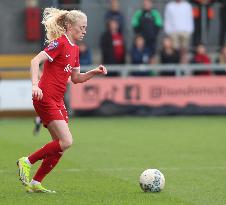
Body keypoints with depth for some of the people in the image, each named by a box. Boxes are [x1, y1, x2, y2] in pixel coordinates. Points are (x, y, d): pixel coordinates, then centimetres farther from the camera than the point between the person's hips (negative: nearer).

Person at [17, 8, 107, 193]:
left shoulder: (75, 49, 16)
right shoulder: (60, 43, -11)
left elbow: (76, 78, 22)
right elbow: (35, 61, -19)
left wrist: (95, 72, 7)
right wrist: (35, 84, -31)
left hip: (57, 101, 9)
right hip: (45, 98, -9)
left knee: (61, 146, 6)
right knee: (66, 141, -16)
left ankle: (35, 183, 11)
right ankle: (27, 162, -4)